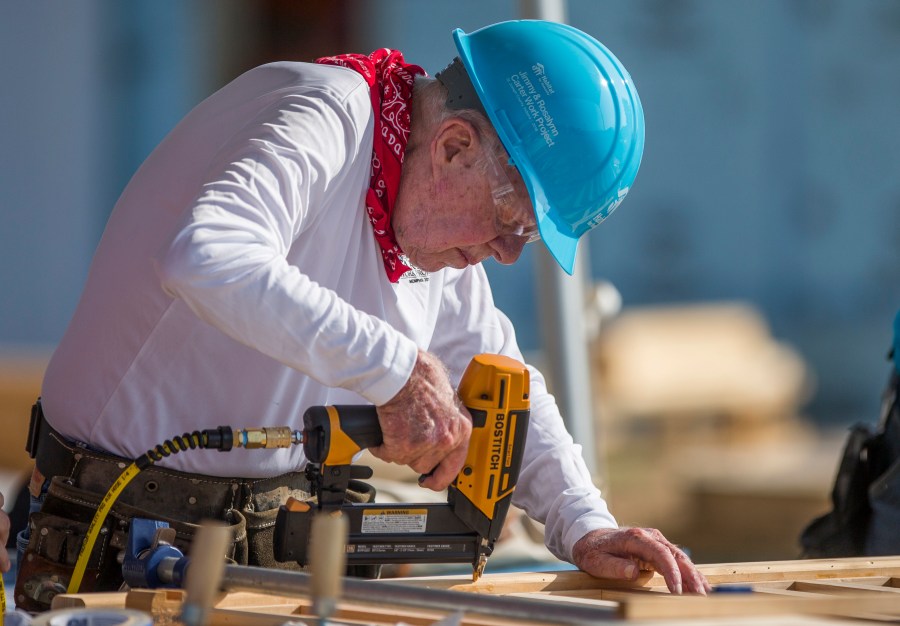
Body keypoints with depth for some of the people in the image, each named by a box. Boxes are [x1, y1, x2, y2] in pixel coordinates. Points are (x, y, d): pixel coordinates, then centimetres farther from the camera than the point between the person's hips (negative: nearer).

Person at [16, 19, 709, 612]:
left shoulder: (442, 229, 9)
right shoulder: (323, 118, -19)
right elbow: (205, 259, -38)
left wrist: (586, 527, 6)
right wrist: (397, 368, -34)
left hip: (282, 528, 9)